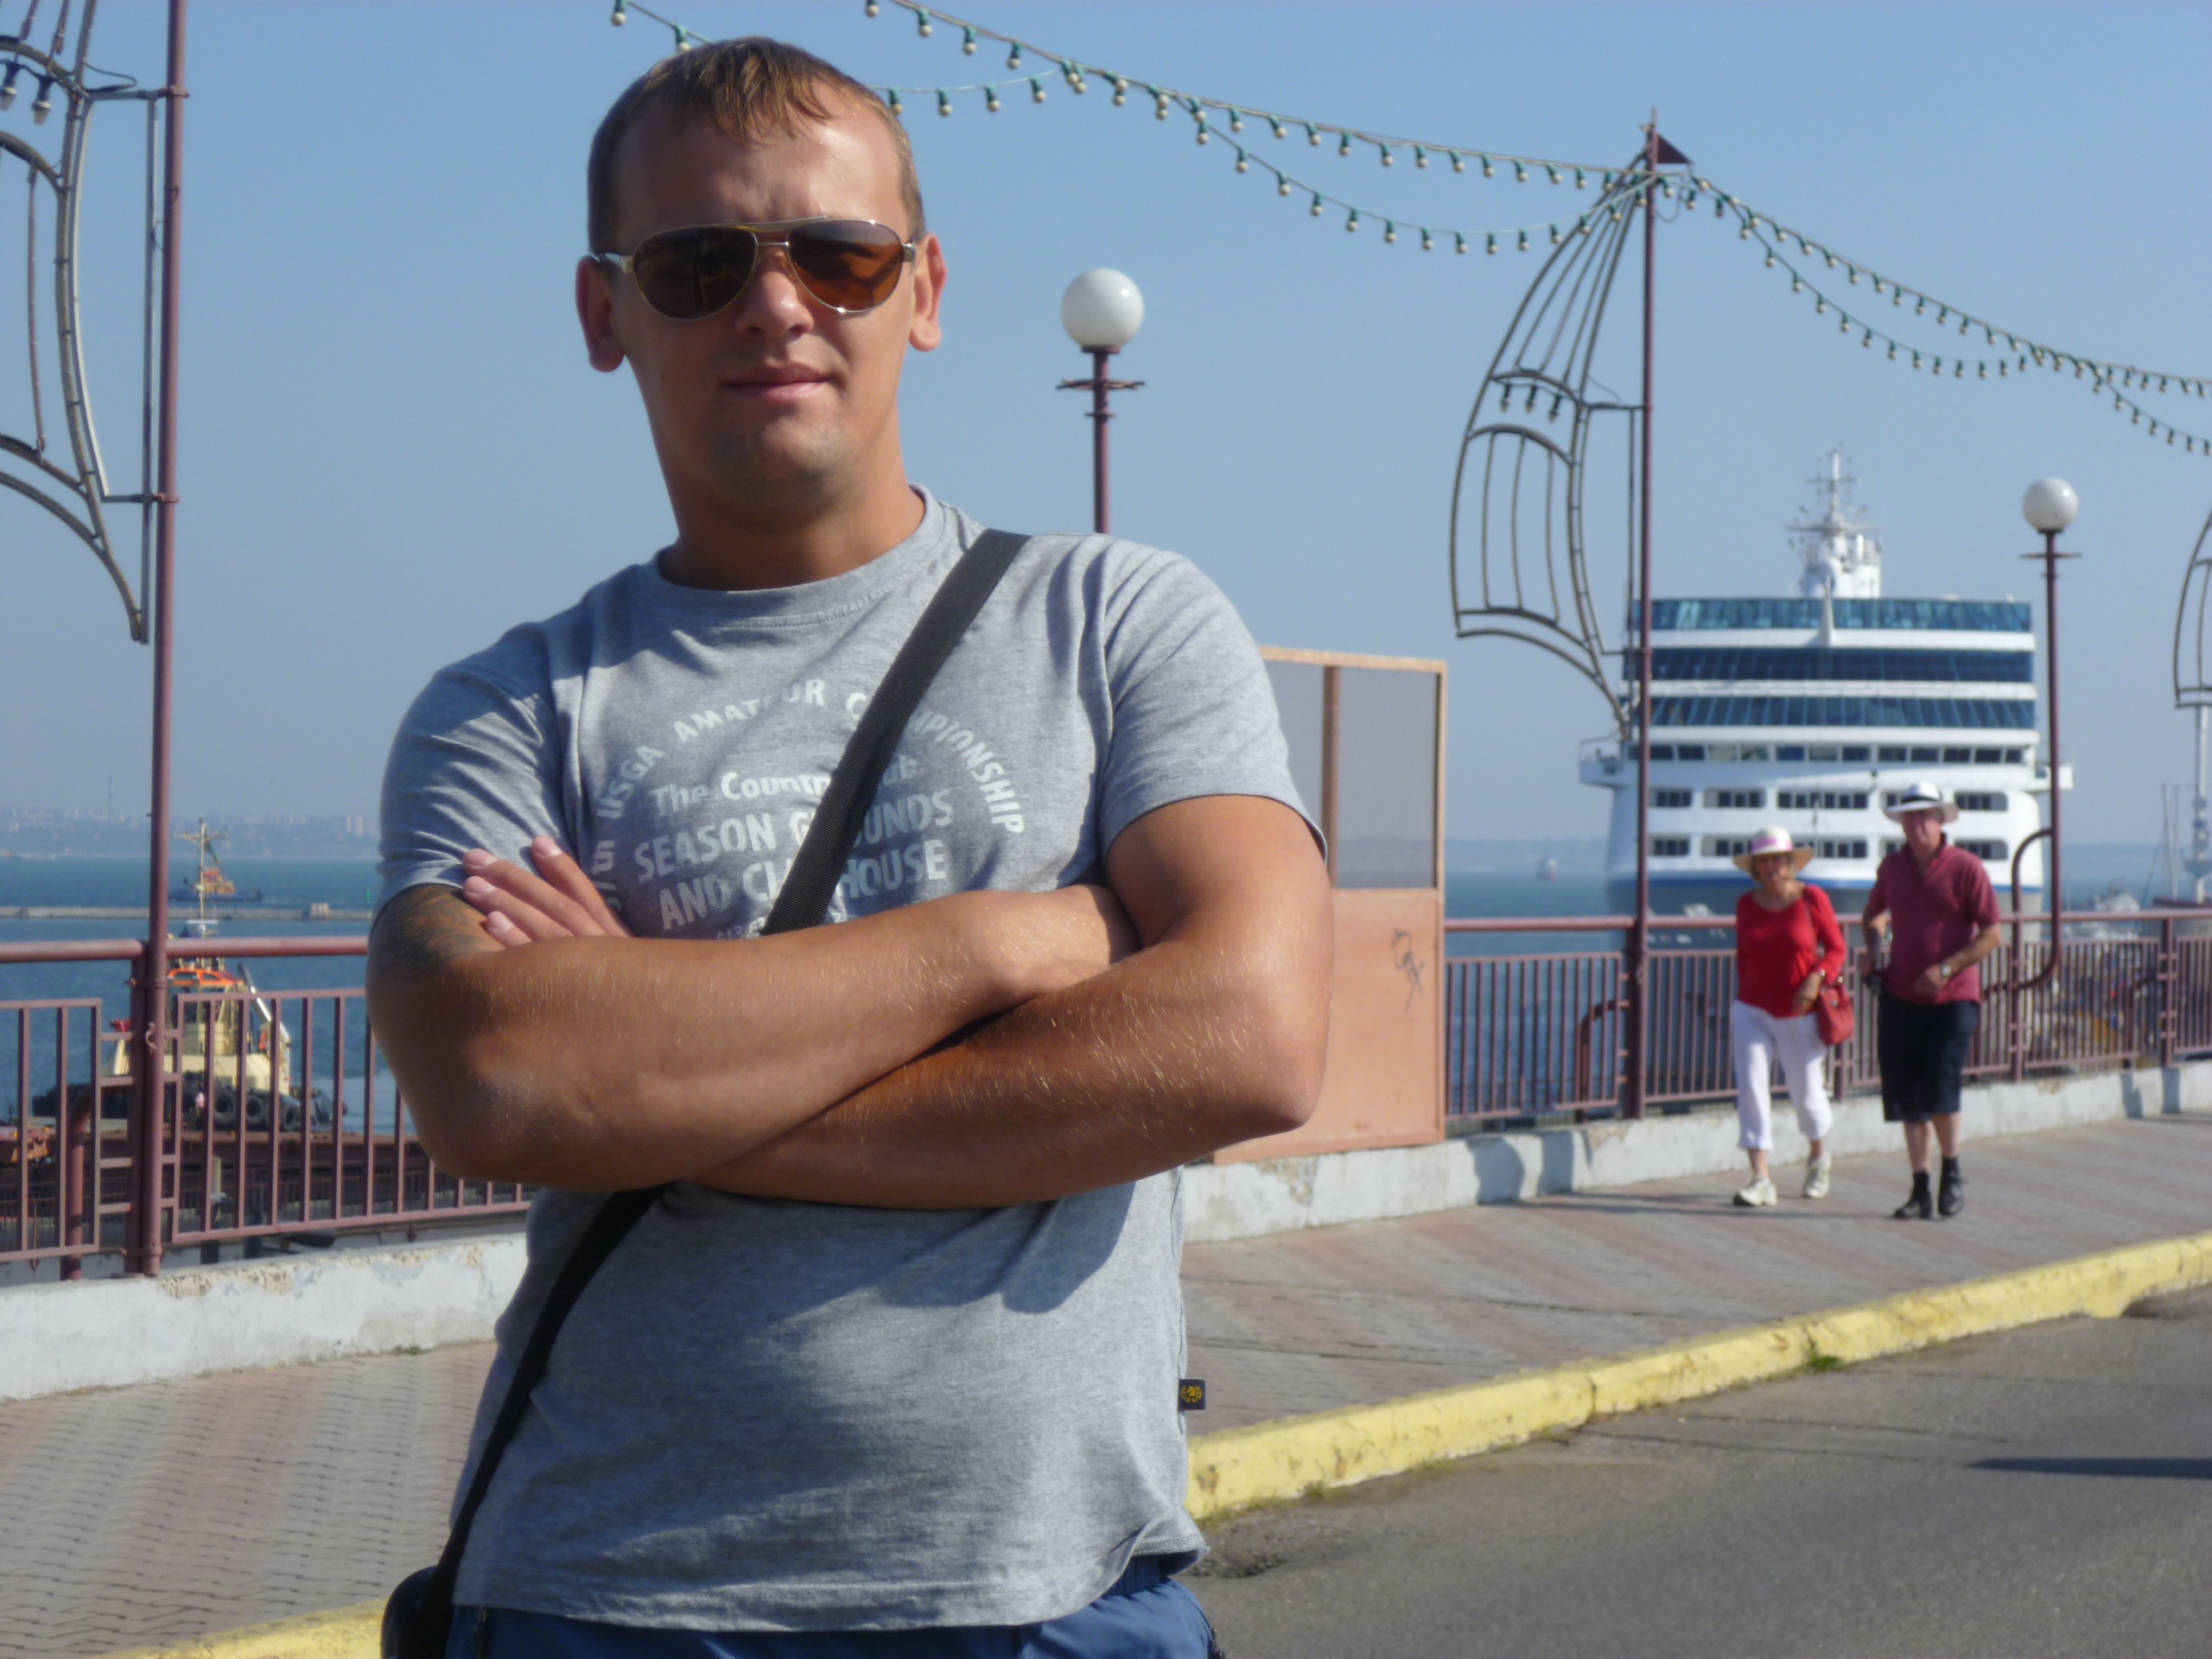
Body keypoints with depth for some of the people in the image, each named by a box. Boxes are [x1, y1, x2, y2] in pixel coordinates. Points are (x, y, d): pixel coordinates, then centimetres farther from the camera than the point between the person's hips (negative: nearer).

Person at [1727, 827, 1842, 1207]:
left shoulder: (1812, 899, -7)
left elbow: (1836, 950, -5)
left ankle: (1819, 1156, 41)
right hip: (1752, 1012, 2)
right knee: (1751, 1087, -14)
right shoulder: (1746, 904, 2)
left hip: (1800, 1015, -2)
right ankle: (1761, 1179, -16)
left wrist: (1816, 979, -22)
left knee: (1806, 1093, 9)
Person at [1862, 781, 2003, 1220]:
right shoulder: (1892, 868, 9)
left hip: (1953, 999, -4)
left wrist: (1946, 969, -16)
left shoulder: (1966, 868, -6)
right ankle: (1921, 1190, 9)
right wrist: (1874, 947, 9)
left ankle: (1953, 1172, 9)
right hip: (1901, 998, 4)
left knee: (1940, 1093, -13)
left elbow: (1991, 935, -6)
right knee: (1908, 1099, 2)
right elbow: (1876, 913, 30)